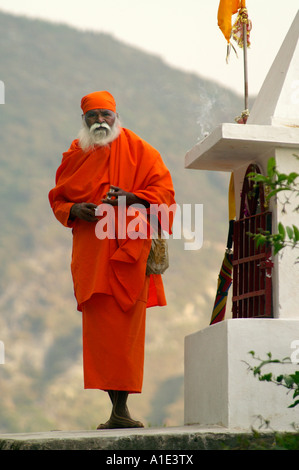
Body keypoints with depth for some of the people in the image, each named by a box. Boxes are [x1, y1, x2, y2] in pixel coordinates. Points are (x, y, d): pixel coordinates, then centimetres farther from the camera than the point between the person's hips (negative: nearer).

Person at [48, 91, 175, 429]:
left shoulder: (138, 150, 7)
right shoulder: (75, 156, 16)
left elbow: (163, 188, 3)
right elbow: (57, 199, 19)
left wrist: (133, 197, -16)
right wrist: (75, 210, -4)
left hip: (127, 251, -3)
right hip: (90, 254, 3)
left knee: (125, 329, -6)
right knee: (98, 330, -3)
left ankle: (121, 409, -3)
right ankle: (117, 410, 2)